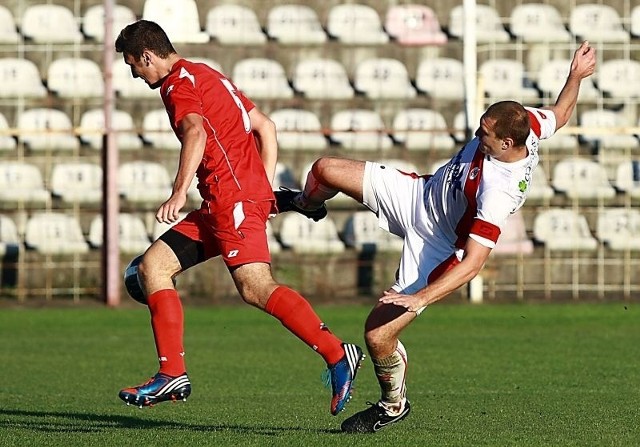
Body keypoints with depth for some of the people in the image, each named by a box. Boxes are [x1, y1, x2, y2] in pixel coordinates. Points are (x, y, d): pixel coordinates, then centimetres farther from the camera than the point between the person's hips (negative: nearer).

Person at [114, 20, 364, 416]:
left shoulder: (179, 83, -4)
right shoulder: (209, 76, 25)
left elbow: (196, 132, -25)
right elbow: (266, 127, 24)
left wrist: (180, 192, -34)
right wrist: (265, 191, 20)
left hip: (233, 196, -10)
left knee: (255, 287, -21)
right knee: (152, 266, 7)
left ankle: (337, 354, -25)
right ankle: (173, 375, 2)